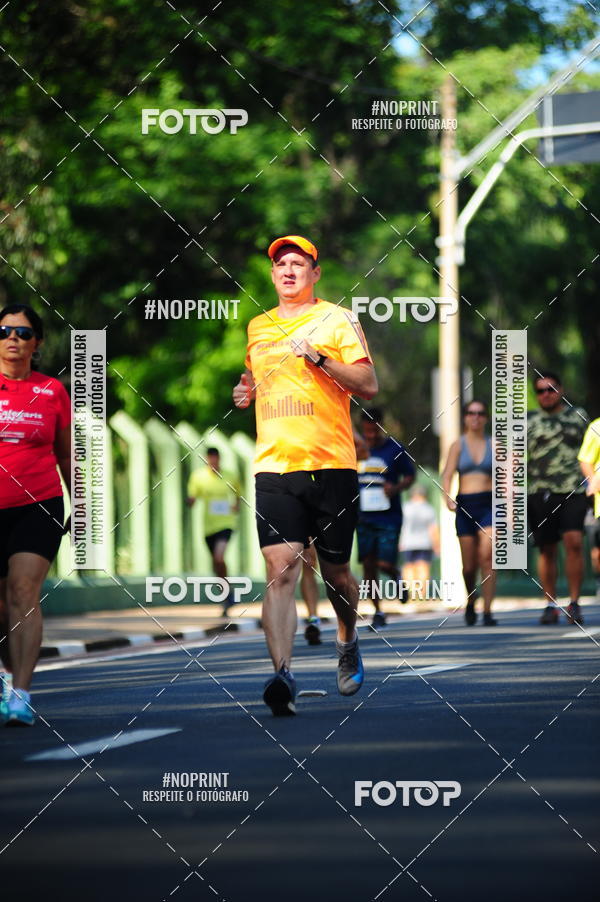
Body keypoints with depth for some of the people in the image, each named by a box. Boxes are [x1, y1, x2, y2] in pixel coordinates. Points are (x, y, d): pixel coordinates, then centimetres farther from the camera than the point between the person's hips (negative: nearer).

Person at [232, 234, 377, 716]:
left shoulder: (338, 319, 2)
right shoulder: (257, 327, 16)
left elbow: (369, 386, -4)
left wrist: (318, 357, -15)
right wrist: (246, 390, 11)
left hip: (332, 464, -2)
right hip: (274, 466, 2)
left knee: (335, 571, 8)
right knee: (280, 568, -14)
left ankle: (348, 641, 39)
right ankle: (282, 675, -24)